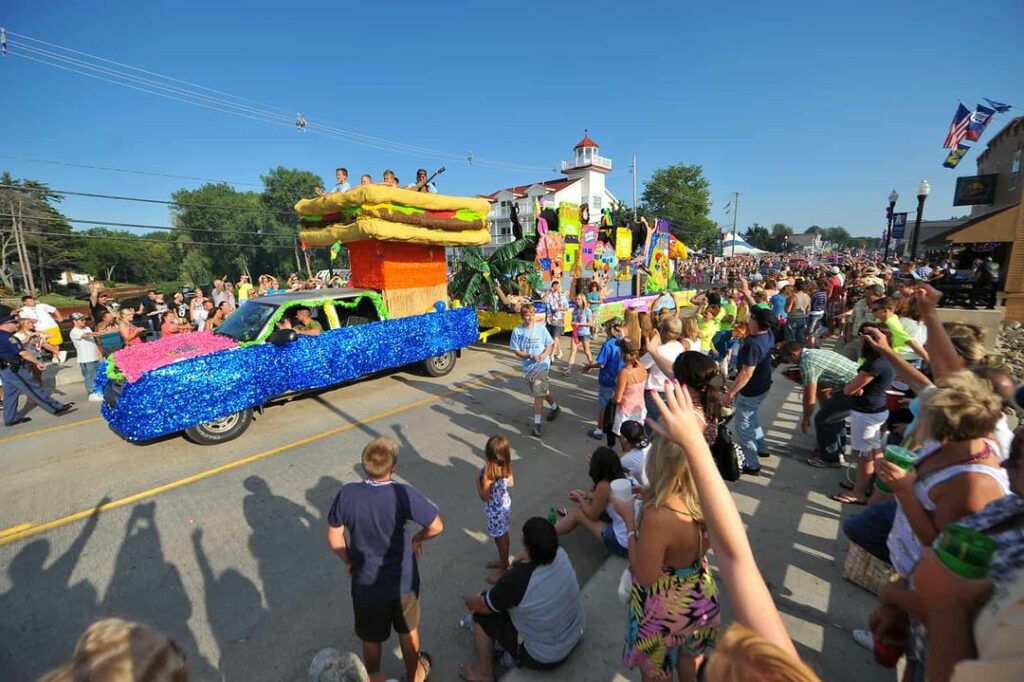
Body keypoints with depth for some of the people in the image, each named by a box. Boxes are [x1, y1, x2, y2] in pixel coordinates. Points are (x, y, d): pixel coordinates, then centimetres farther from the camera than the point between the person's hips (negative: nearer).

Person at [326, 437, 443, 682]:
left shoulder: (347, 493, -21)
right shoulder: (404, 494, -28)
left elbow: (334, 537, -7)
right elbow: (437, 527, -19)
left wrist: (348, 561, 10)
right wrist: (417, 538, 1)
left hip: (366, 584, 1)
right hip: (404, 581, -1)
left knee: (371, 639, 28)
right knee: (408, 631, 27)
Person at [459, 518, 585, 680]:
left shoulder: (517, 580, -35)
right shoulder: (560, 555, -19)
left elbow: (481, 606, -14)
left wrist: (470, 601, 5)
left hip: (543, 657, -6)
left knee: (481, 613, 5)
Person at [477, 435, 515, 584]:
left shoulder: (488, 473, -33)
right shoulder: (506, 467, -12)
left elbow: (484, 497, -24)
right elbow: (511, 483, 4)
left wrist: (478, 480, -12)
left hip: (495, 509, -7)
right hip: (505, 503, 7)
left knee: (500, 539, 14)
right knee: (503, 536, 27)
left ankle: (503, 570, 34)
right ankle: (503, 561, 48)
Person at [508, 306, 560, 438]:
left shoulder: (541, 328, -7)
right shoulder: (517, 331, -6)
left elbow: (549, 345, 1)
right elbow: (516, 351, -4)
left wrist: (544, 355, -19)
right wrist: (530, 356, -19)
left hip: (542, 364, -3)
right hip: (527, 366, 3)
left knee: (538, 393, -9)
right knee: (544, 389, 20)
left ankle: (537, 423, 0)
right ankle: (554, 407, 47)